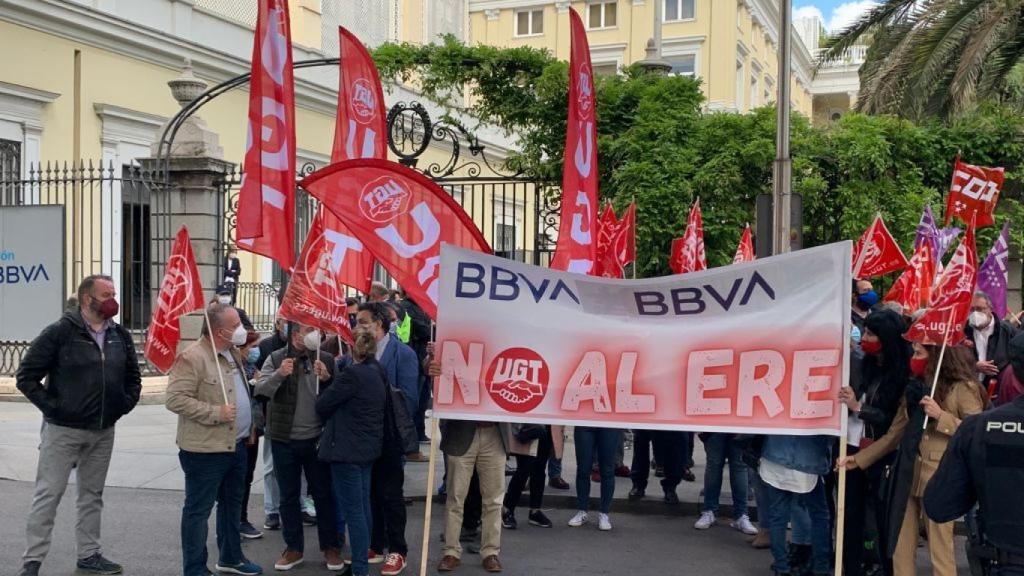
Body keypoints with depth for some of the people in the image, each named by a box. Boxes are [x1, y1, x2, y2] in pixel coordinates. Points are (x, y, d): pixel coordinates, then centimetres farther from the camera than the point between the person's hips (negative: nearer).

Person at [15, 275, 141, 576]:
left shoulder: (120, 336, 6)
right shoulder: (59, 333, -11)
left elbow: (133, 376, 19)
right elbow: (26, 376, -9)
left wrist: (126, 403, 5)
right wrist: (50, 406, -13)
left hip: (104, 432, 5)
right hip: (63, 430, -5)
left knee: (92, 495, 14)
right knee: (48, 495, -1)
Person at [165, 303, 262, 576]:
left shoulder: (233, 353, 11)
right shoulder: (192, 357, -18)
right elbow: (175, 399, -23)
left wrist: (248, 425, 16)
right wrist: (215, 413, -23)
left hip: (236, 445, 9)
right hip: (205, 450, -9)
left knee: (232, 504, 20)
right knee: (198, 510, 2)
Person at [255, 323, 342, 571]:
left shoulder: (326, 360, 1)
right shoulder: (276, 359, -2)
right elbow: (260, 391, -12)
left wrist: (327, 379, -19)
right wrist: (279, 375, -28)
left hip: (317, 438, 0)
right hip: (284, 440, 0)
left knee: (324, 494, 7)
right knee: (289, 496, 10)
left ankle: (331, 546, 18)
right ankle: (294, 547, 22)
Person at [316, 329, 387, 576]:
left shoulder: (352, 374, -19)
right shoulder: (377, 372, 7)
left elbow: (322, 405, -12)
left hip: (348, 449, -9)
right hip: (368, 446, 9)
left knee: (352, 510, -5)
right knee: (362, 506, 15)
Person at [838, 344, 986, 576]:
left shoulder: (962, 388, -5)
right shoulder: (915, 388, 15)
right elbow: (894, 435, 17)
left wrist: (940, 416, -18)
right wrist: (859, 459, 14)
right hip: (907, 476, 7)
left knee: (940, 550, -4)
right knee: (900, 549, 8)